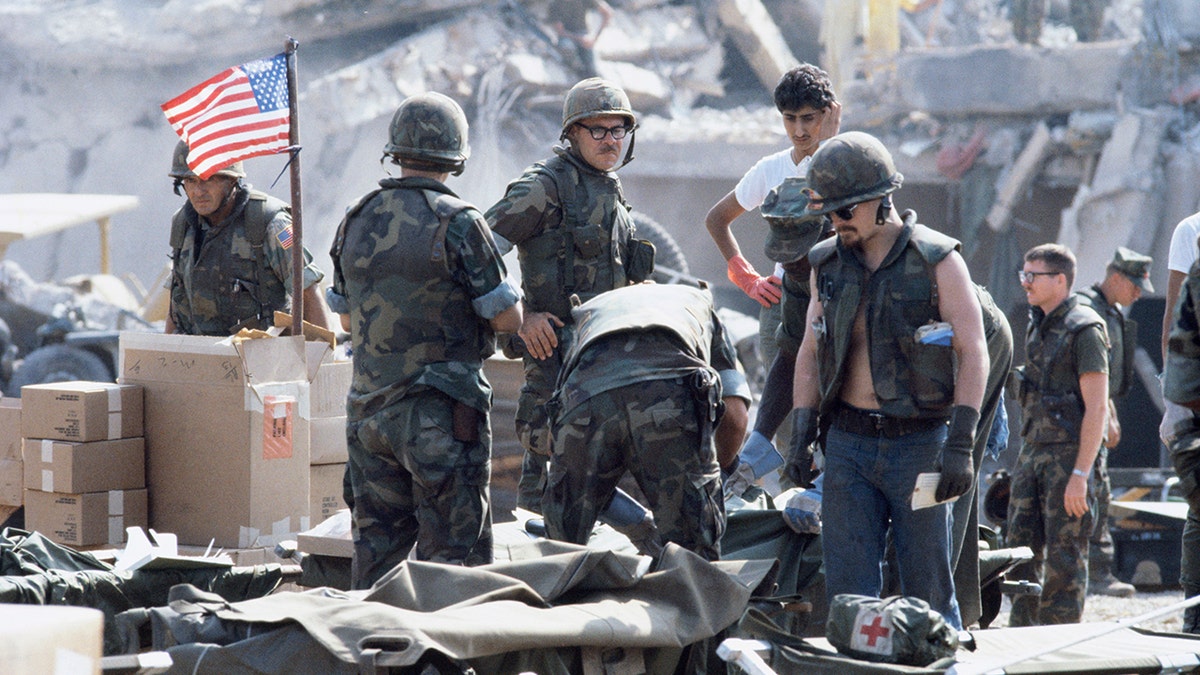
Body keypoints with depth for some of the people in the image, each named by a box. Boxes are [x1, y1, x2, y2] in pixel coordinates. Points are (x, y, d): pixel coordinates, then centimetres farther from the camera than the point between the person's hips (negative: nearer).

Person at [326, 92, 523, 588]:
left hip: (368, 411, 6)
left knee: (376, 551, 13)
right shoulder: (457, 223, -12)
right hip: (441, 415, -6)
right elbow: (507, 318, -9)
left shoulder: (356, 222, 7)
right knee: (453, 554, -1)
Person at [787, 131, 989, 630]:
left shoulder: (938, 261, -5)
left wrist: (960, 444, -17)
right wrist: (801, 434, 2)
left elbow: (973, 352, -8)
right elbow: (811, 352, 15)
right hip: (848, 444, 4)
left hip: (918, 443, -4)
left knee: (927, 588, 0)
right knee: (848, 589, -1)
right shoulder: (827, 264, 9)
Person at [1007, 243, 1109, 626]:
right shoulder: (1037, 325, 14)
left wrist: (1080, 474, -21)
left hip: (1070, 454, -8)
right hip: (1033, 451, 8)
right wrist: (1026, 458, 17)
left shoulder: (1084, 330, -12)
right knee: (1020, 550, 7)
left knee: (1064, 557, -4)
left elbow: (1097, 408, -16)